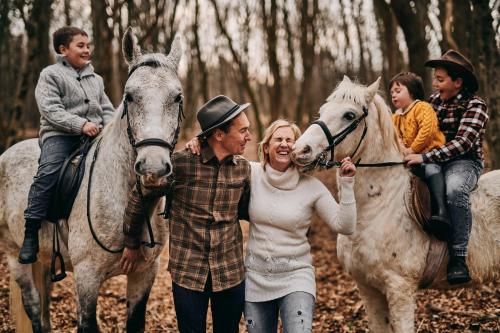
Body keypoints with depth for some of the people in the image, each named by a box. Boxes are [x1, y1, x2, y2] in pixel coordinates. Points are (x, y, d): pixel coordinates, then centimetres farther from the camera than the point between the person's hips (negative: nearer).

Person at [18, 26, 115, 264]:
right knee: (48, 173, -29)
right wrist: (80, 124, -19)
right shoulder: (50, 75, 5)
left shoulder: (95, 79, 23)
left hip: (96, 136, 6)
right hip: (60, 135, -6)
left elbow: (107, 110, 22)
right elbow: (51, 111, -8)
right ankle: (30, 235, -25)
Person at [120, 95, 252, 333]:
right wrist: (132, 245, 8)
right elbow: (139, 198, -2)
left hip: (231, 274, 4)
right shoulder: (180, 163, -14)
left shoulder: (243, 168, 0)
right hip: (187, 274, -3)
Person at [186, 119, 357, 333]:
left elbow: (345, 227, -10)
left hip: (295, 276, -2)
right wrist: (197, 145, -10)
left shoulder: (311, 186, -7)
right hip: (256, 276, 3)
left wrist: (346, 185, -16)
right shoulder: (251, 173, -3)